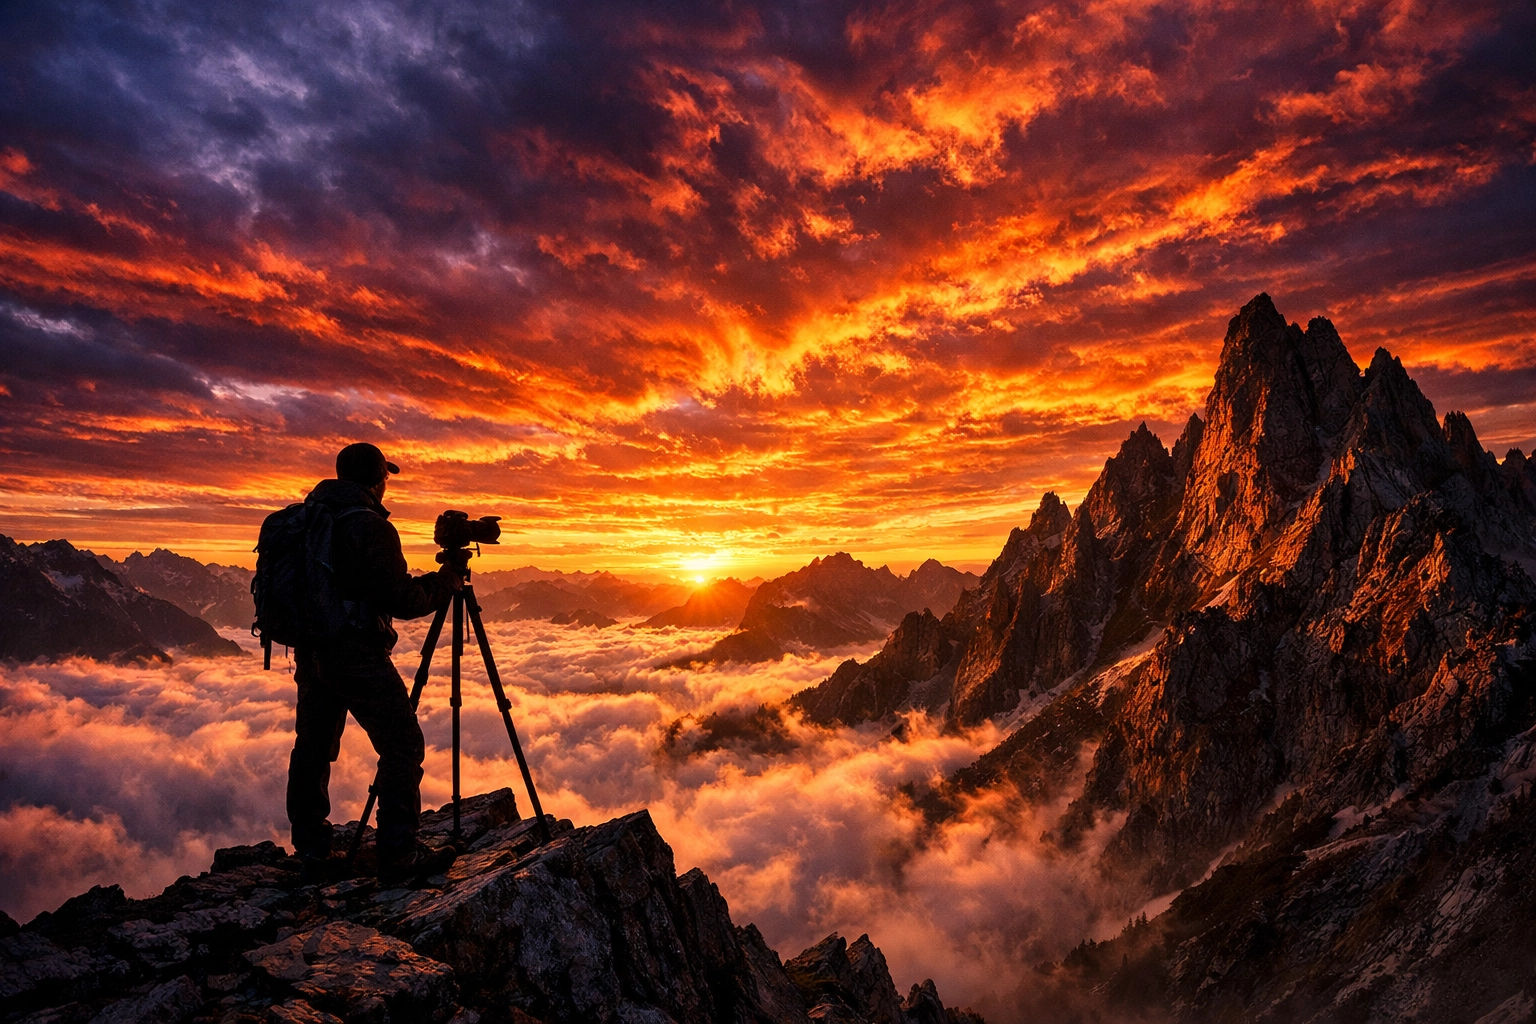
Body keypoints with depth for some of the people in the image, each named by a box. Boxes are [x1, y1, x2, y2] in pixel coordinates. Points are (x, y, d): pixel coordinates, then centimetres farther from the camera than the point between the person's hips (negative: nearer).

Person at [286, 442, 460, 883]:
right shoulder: (369, 526, -16)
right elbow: (402, 599, -17)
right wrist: (444, 583, -2)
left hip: (311, 652, 9)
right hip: (358, 654, -9)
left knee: (313, 747, 18)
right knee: (402, 747, -2)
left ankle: (310, 846, 29)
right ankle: (399, 854, -3)